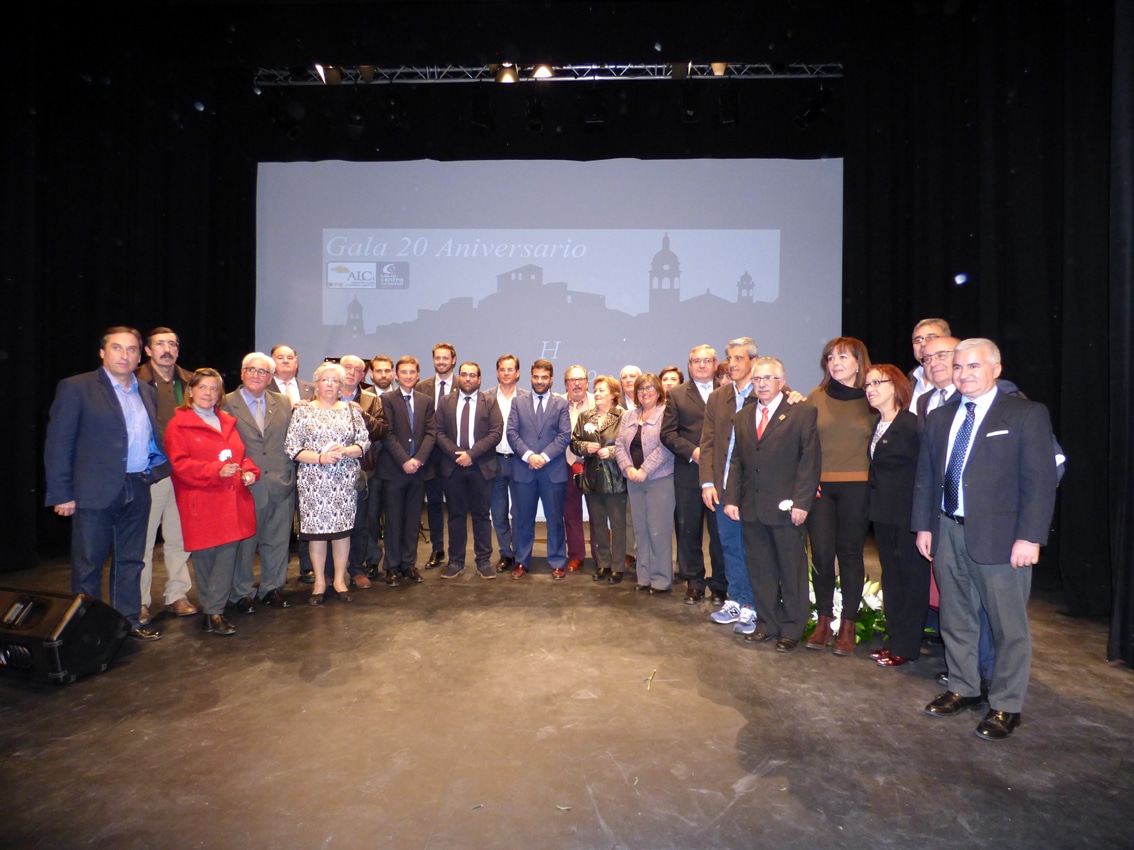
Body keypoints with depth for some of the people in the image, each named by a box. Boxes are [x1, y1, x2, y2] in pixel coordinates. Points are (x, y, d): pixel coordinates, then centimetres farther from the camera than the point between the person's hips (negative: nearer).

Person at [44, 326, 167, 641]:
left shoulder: (147, 392, 12)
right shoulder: (75, 388, -4)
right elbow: (57, 444, -6)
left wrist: (155, 464, 5)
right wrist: (61, 494, -9)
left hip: (137, 492, 5)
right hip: (95, 493, -5)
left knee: (130, 562, 13)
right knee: (88, 565, 5)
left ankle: (129, 622, 24)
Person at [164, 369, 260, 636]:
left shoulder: (228, 422, 17)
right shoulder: (179, 424, -1)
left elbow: (242, 455, 20)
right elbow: (180, 463, -10)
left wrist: (249, 471, 0)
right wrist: (216, 471, -22)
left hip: (232, 500, 5)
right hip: (201, 503, -4)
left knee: (228, 553, -1)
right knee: (205, 557, 4)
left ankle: (214, 612, 7)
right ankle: (211, 611, 18)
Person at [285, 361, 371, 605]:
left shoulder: (351, 410, 9)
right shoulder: (303, 411, 3)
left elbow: (364, 442, 5)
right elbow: (292, 448, -2)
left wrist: (344, 451, -14)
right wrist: (320, 458, -15)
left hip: (344, 480, 1)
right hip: (313, 481, -1)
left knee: (342, 529, 5)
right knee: (316, 531, 3)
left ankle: (340, 580, 19)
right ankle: (319, 583, 18)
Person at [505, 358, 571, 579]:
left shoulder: (561, 404, 6)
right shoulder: (518, 403, 9)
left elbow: (565, 435, -3)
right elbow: (511, 433, -1)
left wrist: (544, 456, -15)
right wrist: (528, 455, -15)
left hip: (553, 470, -1)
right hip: (523, 469, 1)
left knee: (555, 519, 6)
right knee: (523, 519, 8)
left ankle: (557, 563, 17)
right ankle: (522, 562, 21)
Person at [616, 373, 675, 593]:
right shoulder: (629, 416, 14)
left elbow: (665, 447, -15)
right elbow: (620, 445, 9)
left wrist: (644, 470, -17)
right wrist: (628, 469, -7)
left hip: (660, 480, -6)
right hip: (634, 481, 6)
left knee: (658, 530, -3)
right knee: (640, 529, 11)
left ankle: (661, 579, 10)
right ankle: (644, 576, 21)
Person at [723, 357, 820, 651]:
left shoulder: (802, 412, -2)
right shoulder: (743, 416, 14)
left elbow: (810, 459, -7)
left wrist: (801, 502, -14)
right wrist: (731, 499, 5)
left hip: (785, 506, -5)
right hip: (752, 507, 5)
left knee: (791, 569, 6)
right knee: (760, 570, 11)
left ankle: (792, 629, 20)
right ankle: (767, 624, 25)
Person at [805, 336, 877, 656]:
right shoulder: (816, 397, 7)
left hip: (857, 487, -1)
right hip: (819, 486, 1)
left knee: (850, 554, 6)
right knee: (821, 554, 2)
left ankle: (848, 626, 18)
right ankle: (823, 621, 18)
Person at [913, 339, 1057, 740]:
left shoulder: (1027, 414, -4)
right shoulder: (939, 418, 11)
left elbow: (1039, 480, -10)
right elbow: (925, 477, 12)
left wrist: (1029, 537, -15)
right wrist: (924, 525, 8)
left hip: (1000, 536, -5)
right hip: (948, 532, 5)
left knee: (1008, 626, 5)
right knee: (955, 619, 15)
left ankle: (1006, 705, 21)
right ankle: (963, 689, 32)